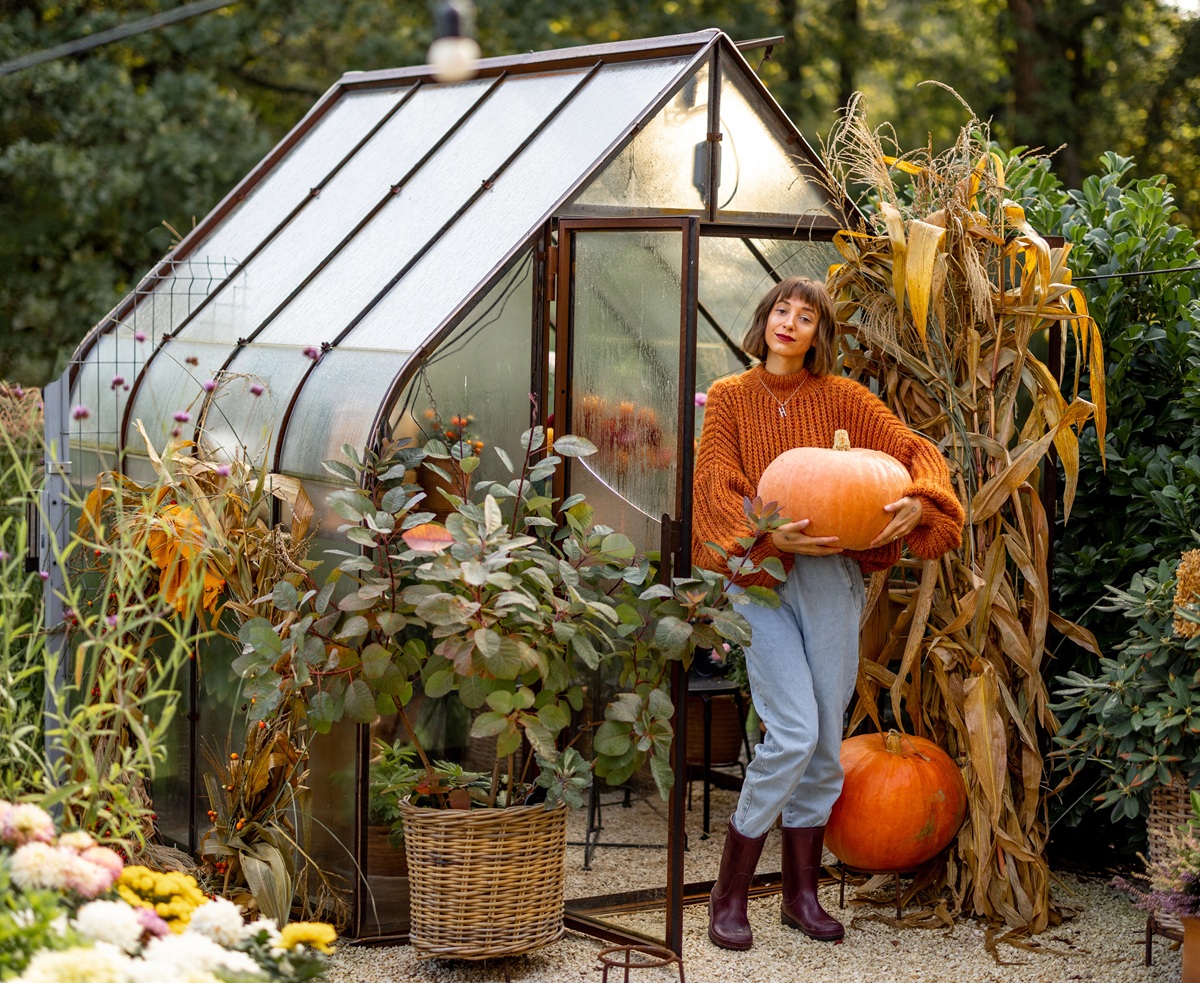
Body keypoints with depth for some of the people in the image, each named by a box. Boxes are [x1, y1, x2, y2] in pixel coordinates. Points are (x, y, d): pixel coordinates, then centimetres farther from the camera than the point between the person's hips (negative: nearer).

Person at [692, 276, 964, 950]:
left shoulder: (843, 398, 8)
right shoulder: (730, 398, 6)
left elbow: (919, 451, 4)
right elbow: (718, 489, -3)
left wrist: (916, 503, -18)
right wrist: (769, 535, -20)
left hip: (832, 577, 3)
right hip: (757, 575, -3)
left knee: (826, 737, 4)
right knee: (794, 732, -15)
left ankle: (803, 894, 18)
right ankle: (730, 895, -3)